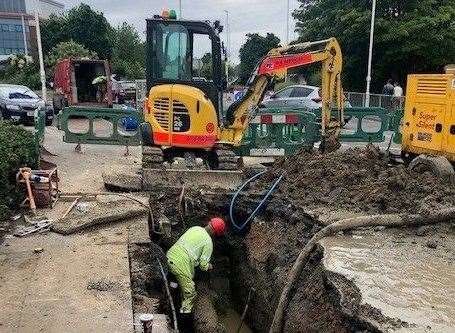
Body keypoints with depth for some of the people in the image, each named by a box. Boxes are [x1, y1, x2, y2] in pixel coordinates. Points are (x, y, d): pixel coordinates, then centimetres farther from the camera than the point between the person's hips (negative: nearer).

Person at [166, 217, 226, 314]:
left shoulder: (195, 228, 13)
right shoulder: (208, 242, -5)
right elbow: (203, 265, -4)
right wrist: (209, 266, 21)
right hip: (181, 265, -8)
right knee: (190, 295, 7)